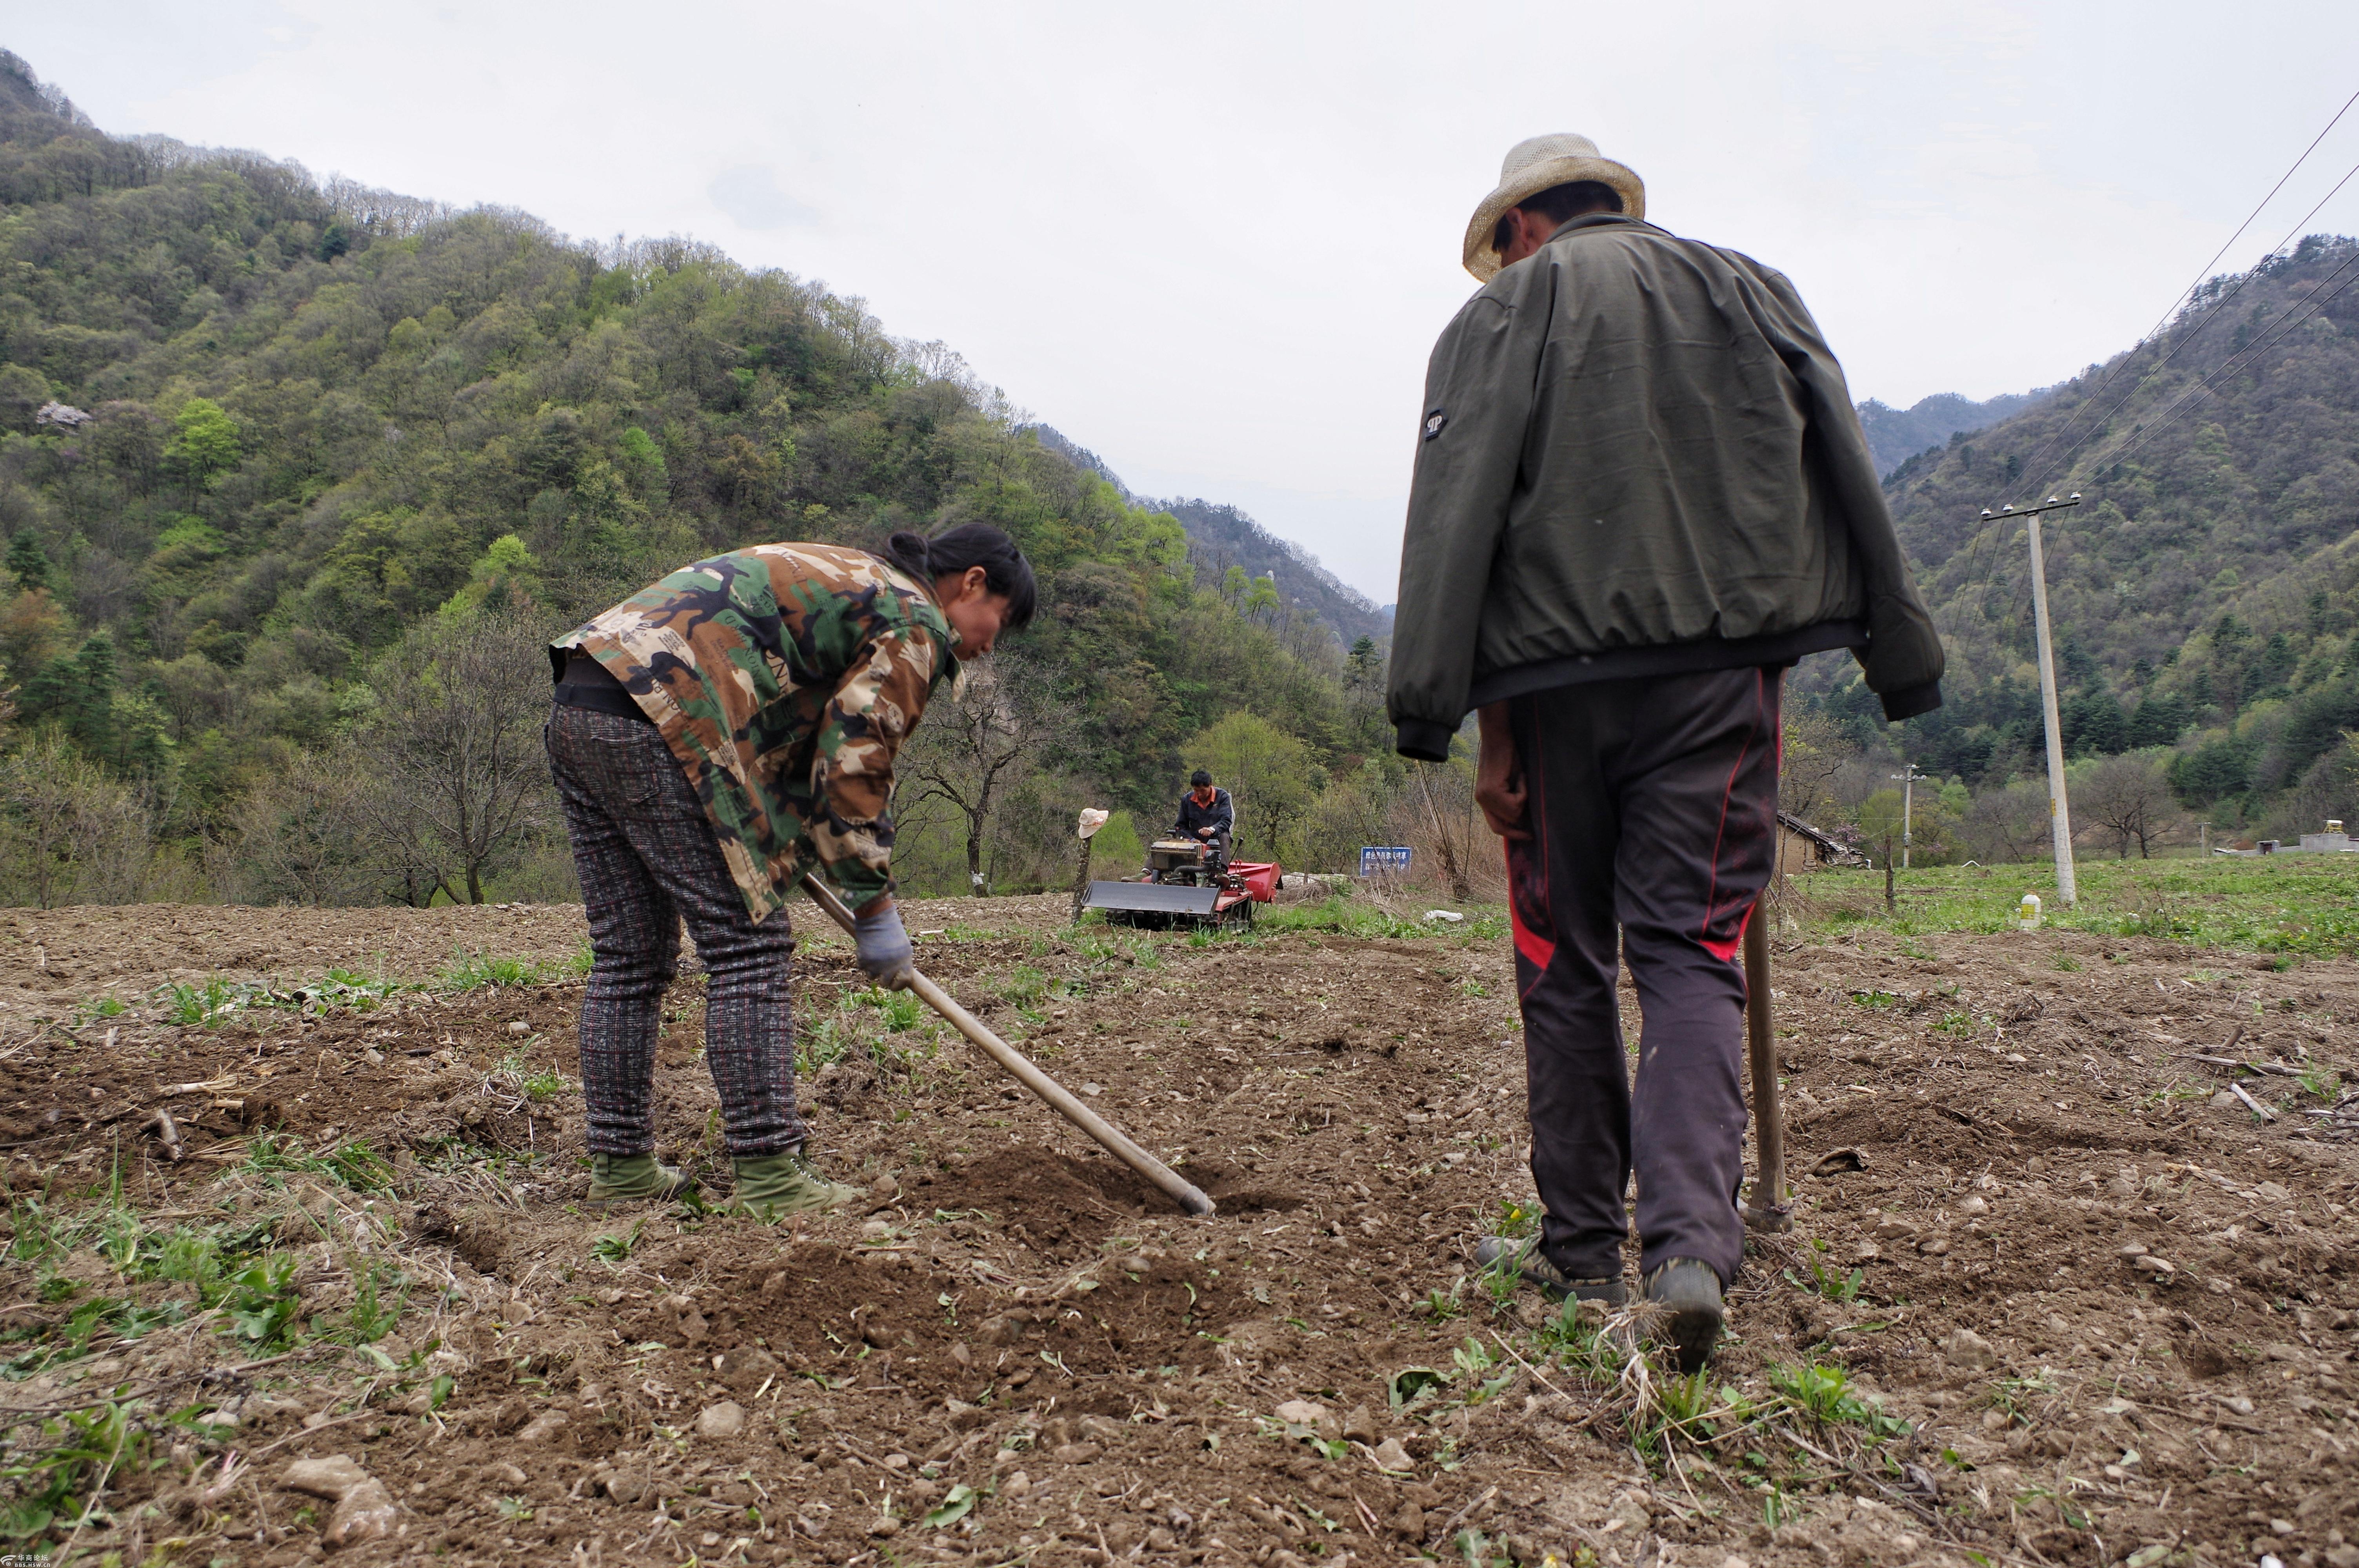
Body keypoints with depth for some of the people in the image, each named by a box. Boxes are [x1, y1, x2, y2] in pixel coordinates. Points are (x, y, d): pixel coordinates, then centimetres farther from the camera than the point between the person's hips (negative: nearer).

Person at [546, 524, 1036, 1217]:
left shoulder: (848, 584, 29)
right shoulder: (916, 623, -1)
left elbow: (807, 739, 31)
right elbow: (852, 766, -6)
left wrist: (785, 852, 28)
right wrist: (876, 909, 2)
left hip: (577, 709, 10)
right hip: (657, 718, -10)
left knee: (627, 957, 13)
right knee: (748, 946, -5)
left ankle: (621, 1166, 21)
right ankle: (768, 1177, -2)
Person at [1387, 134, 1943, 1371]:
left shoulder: (1505, 311, 7)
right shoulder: (1753, 290, 17)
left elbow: (1457, 521, -6)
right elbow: (1853, 487, 12)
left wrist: (1474, 720, -7)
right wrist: (1902, 663, 14)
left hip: (1561, 677, -2)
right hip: (1724, 673, 3)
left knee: (1565, 962, 8)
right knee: (1693, 953, 3)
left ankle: (1581, 1245, 17)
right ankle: (1690, 1244, -12)